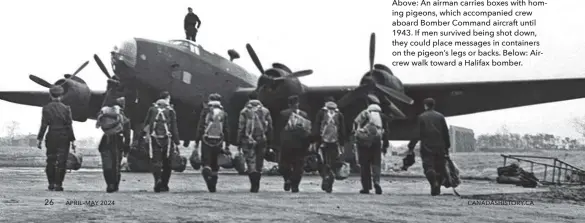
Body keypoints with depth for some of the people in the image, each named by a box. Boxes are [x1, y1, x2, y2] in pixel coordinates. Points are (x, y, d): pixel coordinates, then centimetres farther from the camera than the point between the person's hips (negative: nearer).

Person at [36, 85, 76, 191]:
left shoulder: (46, 108, -3)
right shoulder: (66, 108, -4)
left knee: (50, 161, 13)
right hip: (64, 138, -1)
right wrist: (72, 140, -1)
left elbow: (44, 125, -6)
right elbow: (69, 126, -5)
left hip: (51, 137, 1)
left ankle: (51, 184, 15)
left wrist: (39, 139, -1)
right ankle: (58, 185, -1)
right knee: (61, 162, 2)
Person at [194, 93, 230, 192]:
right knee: (215, 164, 13)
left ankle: (207, 173, -32)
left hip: (206, 141, -2)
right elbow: (226, 130, 6)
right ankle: (213, 186, 16)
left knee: (206, 162, 0)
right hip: (218, 142, 2)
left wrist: (197, 142, 0)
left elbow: (200, 128, -3)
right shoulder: (223, 113, 6)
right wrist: (227, 145, 10)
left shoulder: (205, 112, -1)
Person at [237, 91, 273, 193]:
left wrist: (239, 142, 2)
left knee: (251, 163, 0)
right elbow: (270, 127, 7)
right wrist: (269, 141, 14)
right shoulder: (265, 111, 5)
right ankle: (256, 185, 19)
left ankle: (254, 185, -12)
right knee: (259, 163, 12)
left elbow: (241, 128, -4)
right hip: (262, 141, 3)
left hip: (248, 141, -2)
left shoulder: (244, 111, -2)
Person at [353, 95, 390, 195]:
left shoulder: (364, 113, 0)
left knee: (364, 165, 6)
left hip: (363, 142, -2)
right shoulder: (382, 116, 10)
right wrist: (385, 146, 17)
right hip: (376, 143, 2)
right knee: (376, 163, 7)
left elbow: (355, 124, -10)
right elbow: (386, 132, 11)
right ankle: (376, 181, -17)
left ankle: (366, 187, 7)